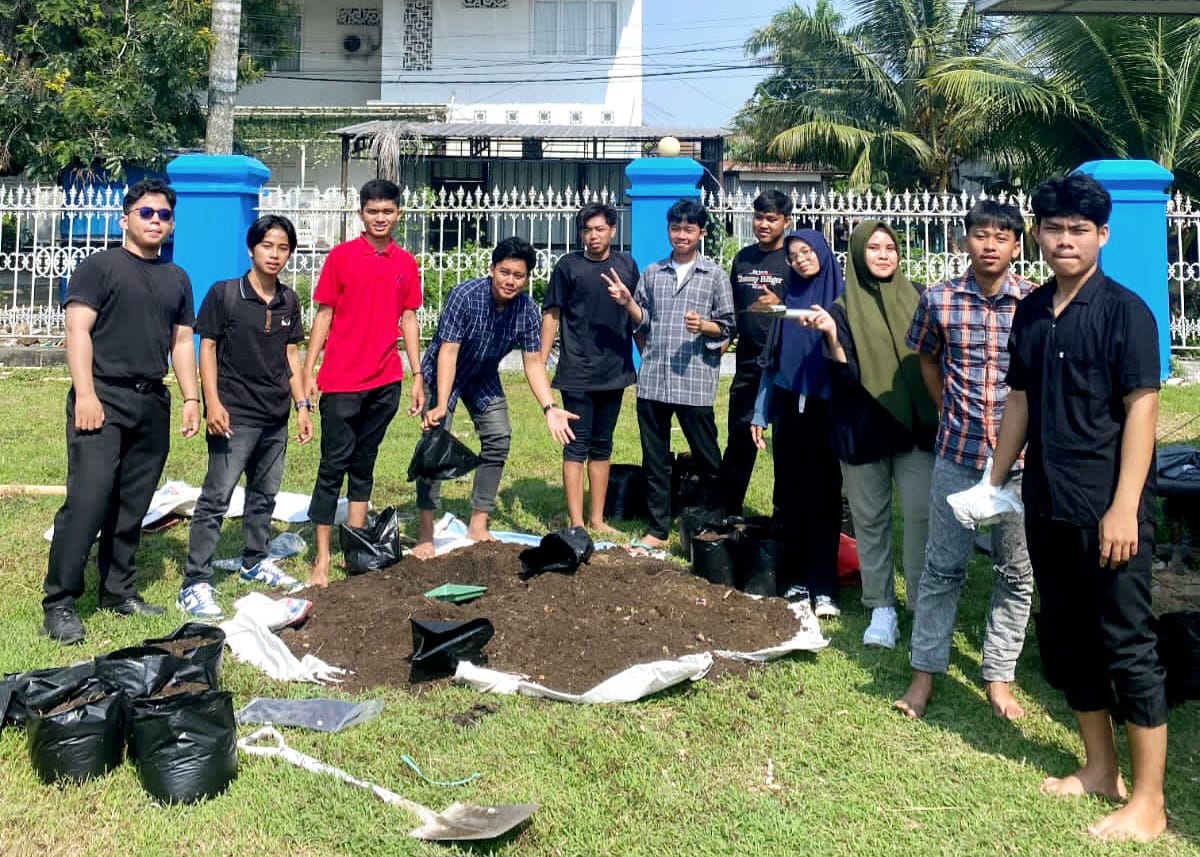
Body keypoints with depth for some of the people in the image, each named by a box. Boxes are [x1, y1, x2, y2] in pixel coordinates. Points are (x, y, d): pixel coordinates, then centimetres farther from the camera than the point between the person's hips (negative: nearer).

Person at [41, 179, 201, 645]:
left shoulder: (177, 279, 17)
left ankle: (118, 591, 20)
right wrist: (85, 394, -16)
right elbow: (78, 330, -8)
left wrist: (191, 399, 11)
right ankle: (58, 603, -5)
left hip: (152, 403, 6)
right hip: (103, 398, -5)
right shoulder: (99, 267, 0)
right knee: (88, 499, -12)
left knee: (133, 505, 9)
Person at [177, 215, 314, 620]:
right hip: (234, 415, -6)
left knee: (264, 493, 18)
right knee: (216, 498, -8)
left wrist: (302, 405, 10)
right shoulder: (224, 294, -7)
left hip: (275, 417, 6)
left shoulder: (288, 301, 9)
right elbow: (207, 348, -7)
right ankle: (194, 585, -5)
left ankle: (255, 562, 36)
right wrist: (212, 403, -15)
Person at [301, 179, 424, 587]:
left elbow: (409, 320, 11)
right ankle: (322, 557, 3)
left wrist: (418, 377, 8)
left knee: (364, 465, 12)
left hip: (385, 383, 4)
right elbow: (323, 315, -1)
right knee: (333, 465, -1)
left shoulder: (406, 263, 8)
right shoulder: (341, 256, -2)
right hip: (341, 382, -3)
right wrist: (308, 373, -5)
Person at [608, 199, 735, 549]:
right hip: (652, 379, 3)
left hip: (695, 380, -3)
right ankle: (658, 529, 18)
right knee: (655, 458, 8)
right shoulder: (652, 273, 13)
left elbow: (727, 326, 3)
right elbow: (643, 323, 13)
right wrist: (628, 303, -4)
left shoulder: (715, 276, 5)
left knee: (706, 458, 3)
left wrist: (704, 326, -16)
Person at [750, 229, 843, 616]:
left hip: (825, 408, -4)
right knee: (789, 492, 5)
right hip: (789, 407, 4)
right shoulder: (788, 299, 12)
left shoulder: (841, 299, 0)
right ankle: (794, 579, 15)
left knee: (823, 494, -2)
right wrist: (760, 413, 10)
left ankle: (823, 586, 3)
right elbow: (772, 359, 13)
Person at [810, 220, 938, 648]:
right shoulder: (842, 310, 1)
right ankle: (881, 608, 16)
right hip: (864, 428, 0)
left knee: (922, 512, -10)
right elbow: (845, 377, -8)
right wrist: (831, 337, -23)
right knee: (869, 518, 5)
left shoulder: (916, 298, 6)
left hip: (915, 423, 1)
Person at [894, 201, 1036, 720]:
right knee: (943, 566, 8)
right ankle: (924, 670, 20)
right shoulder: (939, 300, -2)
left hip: (1021, 457, 0)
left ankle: (999, 677, 23)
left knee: (1016, 571, 9)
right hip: (956, 455, 0)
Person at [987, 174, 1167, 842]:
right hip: (1048, 509, 7)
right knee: (1069, 640, 14)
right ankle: (1101, 770, 30)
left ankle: (1149, 803, 12)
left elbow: (1142, 408, -12)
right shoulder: (1031, 312, 9)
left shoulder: (1124, 310, -8)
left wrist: (1125, 508, -17)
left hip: (1108, 509, -6)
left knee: (1128, 647, 0)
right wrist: (994, 482, 14)